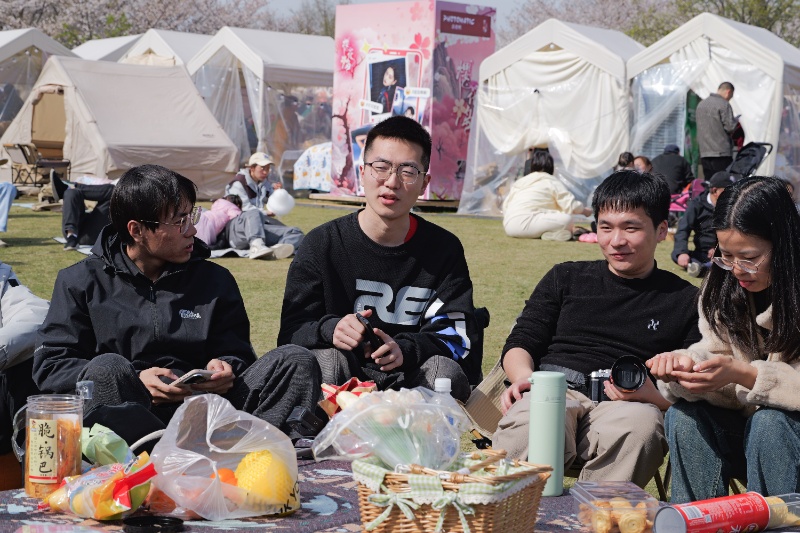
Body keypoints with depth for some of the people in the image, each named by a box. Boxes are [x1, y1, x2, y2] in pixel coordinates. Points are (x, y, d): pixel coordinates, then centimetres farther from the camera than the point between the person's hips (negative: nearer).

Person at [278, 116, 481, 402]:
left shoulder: (444, 248, 3)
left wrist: (405, 349, -27)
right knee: (327, 360, -34)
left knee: (445, 371, -31)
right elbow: (292, 330, -4)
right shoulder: (322, 244, 0)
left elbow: (458, 336, -5)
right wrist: (329, 330, -29)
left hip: (410, 378, 2)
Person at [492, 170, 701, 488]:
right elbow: (520, 344, 20)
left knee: (640, 425, -39)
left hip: (628, 405, -1)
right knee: (525, 425, -37)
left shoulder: (686, 301, 19)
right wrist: (523, 377, -5)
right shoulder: (566, 279, 25)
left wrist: (650, 392, -11)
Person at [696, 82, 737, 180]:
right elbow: (730, 127, -14)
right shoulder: (724, 105, -9)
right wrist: (736, 120, 7)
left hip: (704, 153, 7)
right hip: (722, 153, -7)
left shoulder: (700, 105, 14)